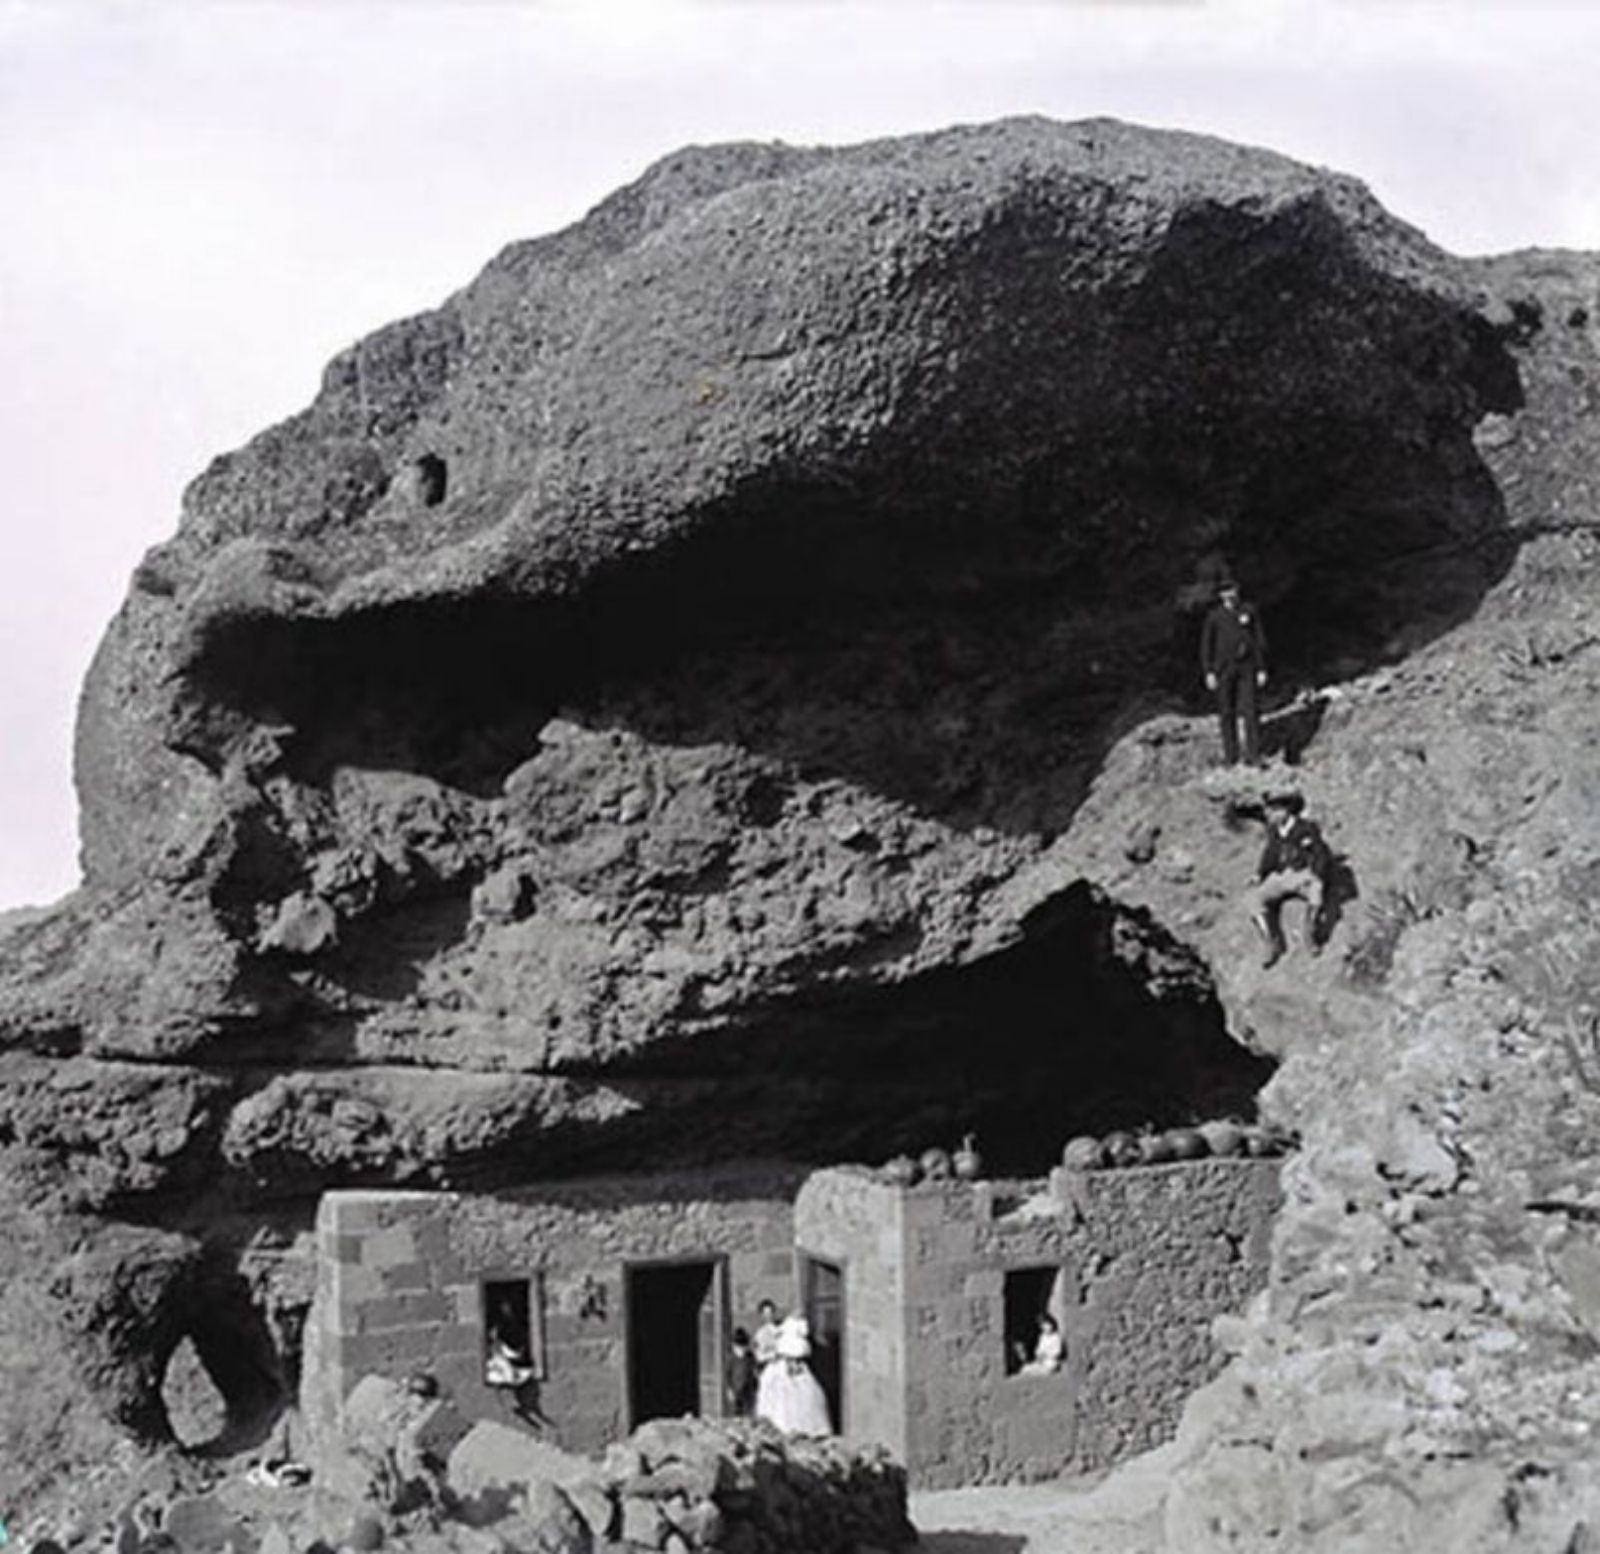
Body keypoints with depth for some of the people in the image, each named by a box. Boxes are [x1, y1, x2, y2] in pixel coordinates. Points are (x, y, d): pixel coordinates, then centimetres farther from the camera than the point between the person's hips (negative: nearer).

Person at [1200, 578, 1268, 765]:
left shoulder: (1249, 611, 1)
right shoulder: (1214, 615, 0)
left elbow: (1260, 641, 5)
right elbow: (1206, 644, 3)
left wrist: (1262, 669, 1)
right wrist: (1208, 672, -4)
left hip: (1247, 667, 0)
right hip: (1223, 668, 1)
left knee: (1249, 711, -6)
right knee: (1226, 713, 3)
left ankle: (1253, 754, -1)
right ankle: (1230, 755, 10)